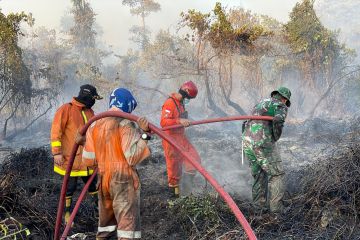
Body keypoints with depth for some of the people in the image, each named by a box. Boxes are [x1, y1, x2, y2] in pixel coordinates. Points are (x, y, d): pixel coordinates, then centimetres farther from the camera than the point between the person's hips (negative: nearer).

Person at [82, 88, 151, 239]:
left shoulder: (95, 124, 7)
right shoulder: (125, 124, -11)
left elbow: (88, 160, 7)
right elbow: (132, 156, -19)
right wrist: (143, 134, -14)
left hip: (103, 179, 7)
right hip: (123, 179, -6)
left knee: (106, 218, 20)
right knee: (128, 220, -3)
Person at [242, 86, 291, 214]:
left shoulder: (261, 103, 27)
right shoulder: (281, 106, 4)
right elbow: (278, 122, -18)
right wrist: (275, 139, -2)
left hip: (247, 142, 7)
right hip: (262, 143, -7)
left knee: (259, 174, 19)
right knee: (277, 174, 5)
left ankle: (260, 207, 19)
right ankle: (276, 208, 1)